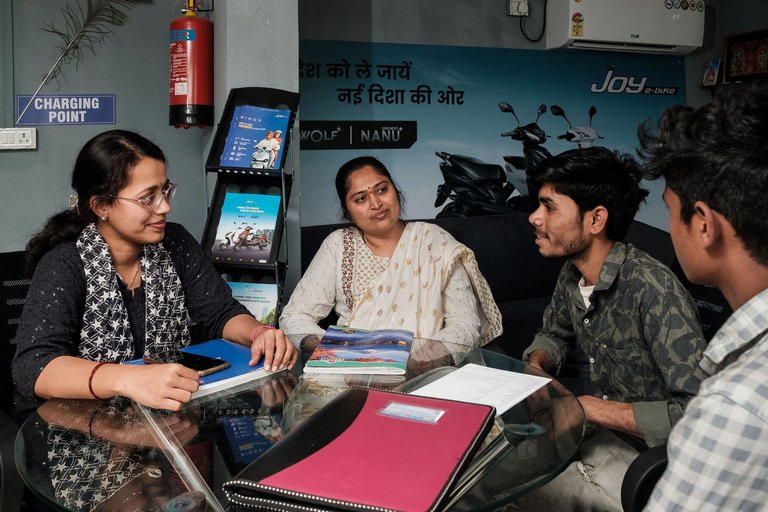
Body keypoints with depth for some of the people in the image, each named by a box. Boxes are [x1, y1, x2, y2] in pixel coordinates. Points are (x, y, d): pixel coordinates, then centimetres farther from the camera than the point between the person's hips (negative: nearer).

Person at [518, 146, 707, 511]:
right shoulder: (573, 274, -1)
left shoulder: (652, 289, -26)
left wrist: (589, 408, -25)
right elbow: (554, 332, 20)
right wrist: (537, 366, -3)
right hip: (602, 425, 8)